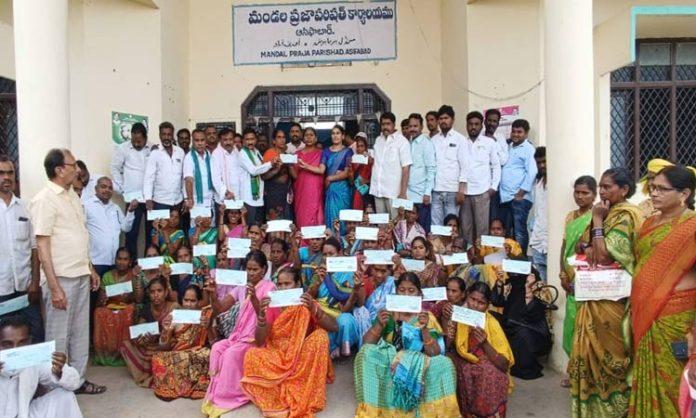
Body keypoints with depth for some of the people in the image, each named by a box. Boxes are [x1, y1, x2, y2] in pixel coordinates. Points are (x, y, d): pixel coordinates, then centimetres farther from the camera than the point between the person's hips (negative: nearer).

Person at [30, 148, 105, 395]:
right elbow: (42, 245, -16)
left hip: (81, 275, 8)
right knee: (58, 336, 5)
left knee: (80, 332, 16)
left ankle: (78, 379, 28)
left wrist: (90, 269, 16)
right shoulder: (44, 200, -13)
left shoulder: (72, 195, 10)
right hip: (62, 278, -8)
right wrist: (54, 286, -18)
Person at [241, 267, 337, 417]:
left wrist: (313, 310, -33)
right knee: (252, 355, -27)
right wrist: (262, 314, -26)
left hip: (301, 359, 0)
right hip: (276, 357, 0)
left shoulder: (307, 304, -4)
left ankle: (305, 399, -21)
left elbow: (334, 327, -17)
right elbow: (259, 342, -9)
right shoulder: (272, 306, -2)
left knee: (321, 336, -27)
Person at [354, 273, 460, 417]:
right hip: (386, 362, 1)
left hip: (417, 366, 0)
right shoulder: (387, 314, 2)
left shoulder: (427, 317, 1)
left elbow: (434, 353, -9)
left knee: (445, 364, -27)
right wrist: (379, 325, -22)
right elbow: (366, 345, -5)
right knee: (366, 353, -28)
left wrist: (424, 328, -23)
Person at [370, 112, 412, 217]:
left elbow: (405, 168, -9)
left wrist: (403, 192, -14)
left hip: (393, 192, -5)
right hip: (377, 190, 5)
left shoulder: (402, 141, -4)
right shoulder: (378, 140, 13)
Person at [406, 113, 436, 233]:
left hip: (421, 194, -5)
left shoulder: (426, 143, -6)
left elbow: (431, 169, -10)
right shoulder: (409, 143, 11)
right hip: (409, 193, 5)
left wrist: (427, 193, -14)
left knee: (423, 228, 0)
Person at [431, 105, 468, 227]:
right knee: (435, 225, 5)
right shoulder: (433, 140, 10)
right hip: (436, 190, 3)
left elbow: (464, 165, -3)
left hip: (452, 190, -3)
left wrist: (461, 190, -10)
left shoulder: (460, 139, 2)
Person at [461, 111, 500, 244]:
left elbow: (496, 166, 6)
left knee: (482, 227, -2)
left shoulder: (489, 142, 6)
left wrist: (493, 187, -2)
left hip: (482, 191, -1)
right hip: (464, 191, 1)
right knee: (465, 226, 4)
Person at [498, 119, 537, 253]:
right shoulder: (508, 147, 19)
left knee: (519, 232, -6)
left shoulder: (528, 149, -3)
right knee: (504, 232, 11)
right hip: (505, 197, 7)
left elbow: (532, 172, -13)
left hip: (519, 197, -7)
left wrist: (521, 193, -15)